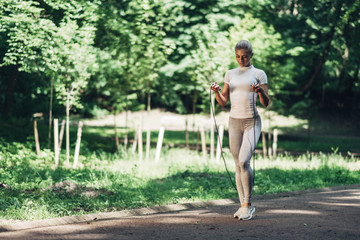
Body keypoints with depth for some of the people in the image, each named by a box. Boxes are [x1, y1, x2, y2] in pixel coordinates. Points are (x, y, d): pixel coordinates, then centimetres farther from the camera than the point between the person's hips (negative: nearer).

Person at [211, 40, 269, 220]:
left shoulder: (259, 74, 2)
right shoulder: (230, 74, 13)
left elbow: (266, 104, -1)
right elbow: (223, 102, 12)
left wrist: (260, 91, -21)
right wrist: (216, 91, -8)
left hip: (252, 122, -4)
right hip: (234, 122, 4)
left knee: (244, 161, -19)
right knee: (238, 165, 5)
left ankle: (248, 204, -9)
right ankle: (243, 206, 12)